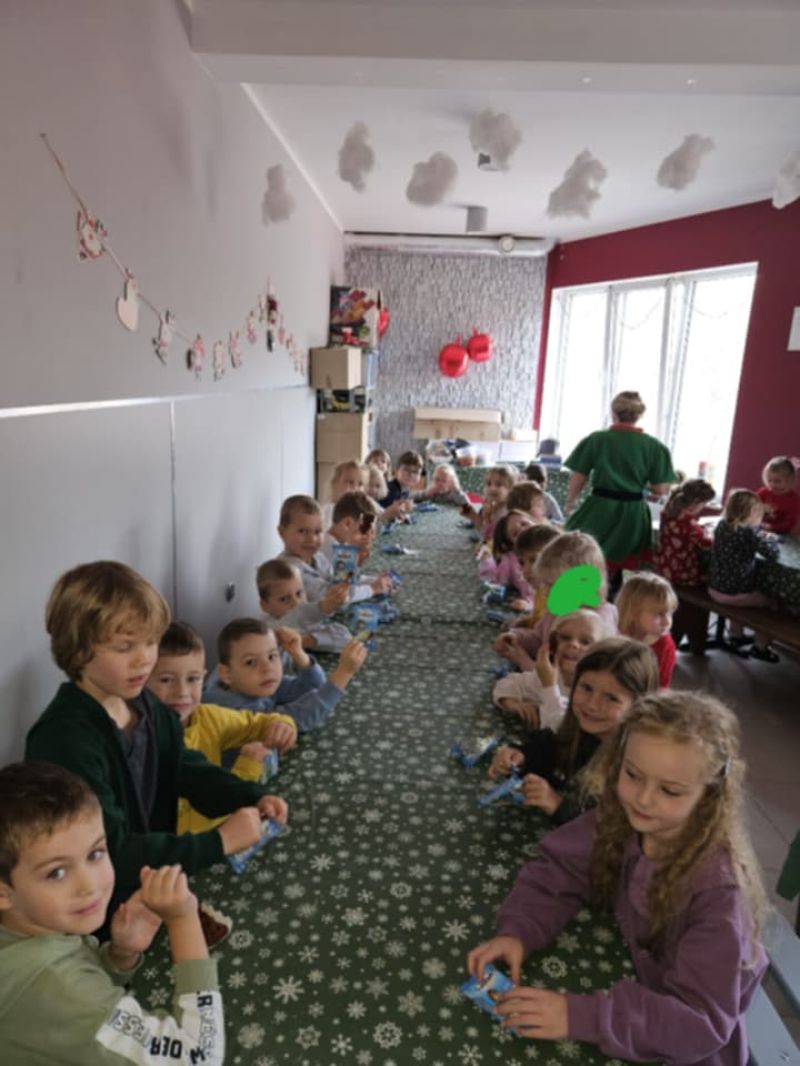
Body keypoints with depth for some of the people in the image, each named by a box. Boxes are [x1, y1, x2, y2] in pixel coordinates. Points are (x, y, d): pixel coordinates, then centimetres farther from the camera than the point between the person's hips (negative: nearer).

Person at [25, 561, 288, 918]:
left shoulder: (147, 706, 0)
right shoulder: (64, 740, -25)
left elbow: (188, 769, 7)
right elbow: (111, 854, -26)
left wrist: (253, 797, -8)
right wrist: (219, 842, -26)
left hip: (155, 879, 7)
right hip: (99, 908, -6)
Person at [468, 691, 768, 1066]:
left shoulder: (716, 887, -30)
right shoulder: (619, 818, -17)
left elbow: (701, 1021, -30)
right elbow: (556, 871, -12)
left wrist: (581, 1016, -40)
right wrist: (516, 932, -30)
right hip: (623, 974, 3)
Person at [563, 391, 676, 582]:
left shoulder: (596, 439, -4)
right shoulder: (654, 446, -3)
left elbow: (577, 479, -3)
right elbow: (660, 489, -3)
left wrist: (570, 504, 14)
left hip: (599, 510, -1)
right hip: (633, 514, 1)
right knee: (622, 576, 16)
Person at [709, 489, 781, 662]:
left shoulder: (722, 525, 0)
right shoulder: (749, 534, -22)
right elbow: (772, 553, -15)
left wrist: (760, 537, 11)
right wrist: (769, 539, 4)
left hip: (715, 588, 7)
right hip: (734, 592, -7)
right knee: (770, 601, 17)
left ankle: (736, 636, 48)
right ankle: (760, 648, 29)